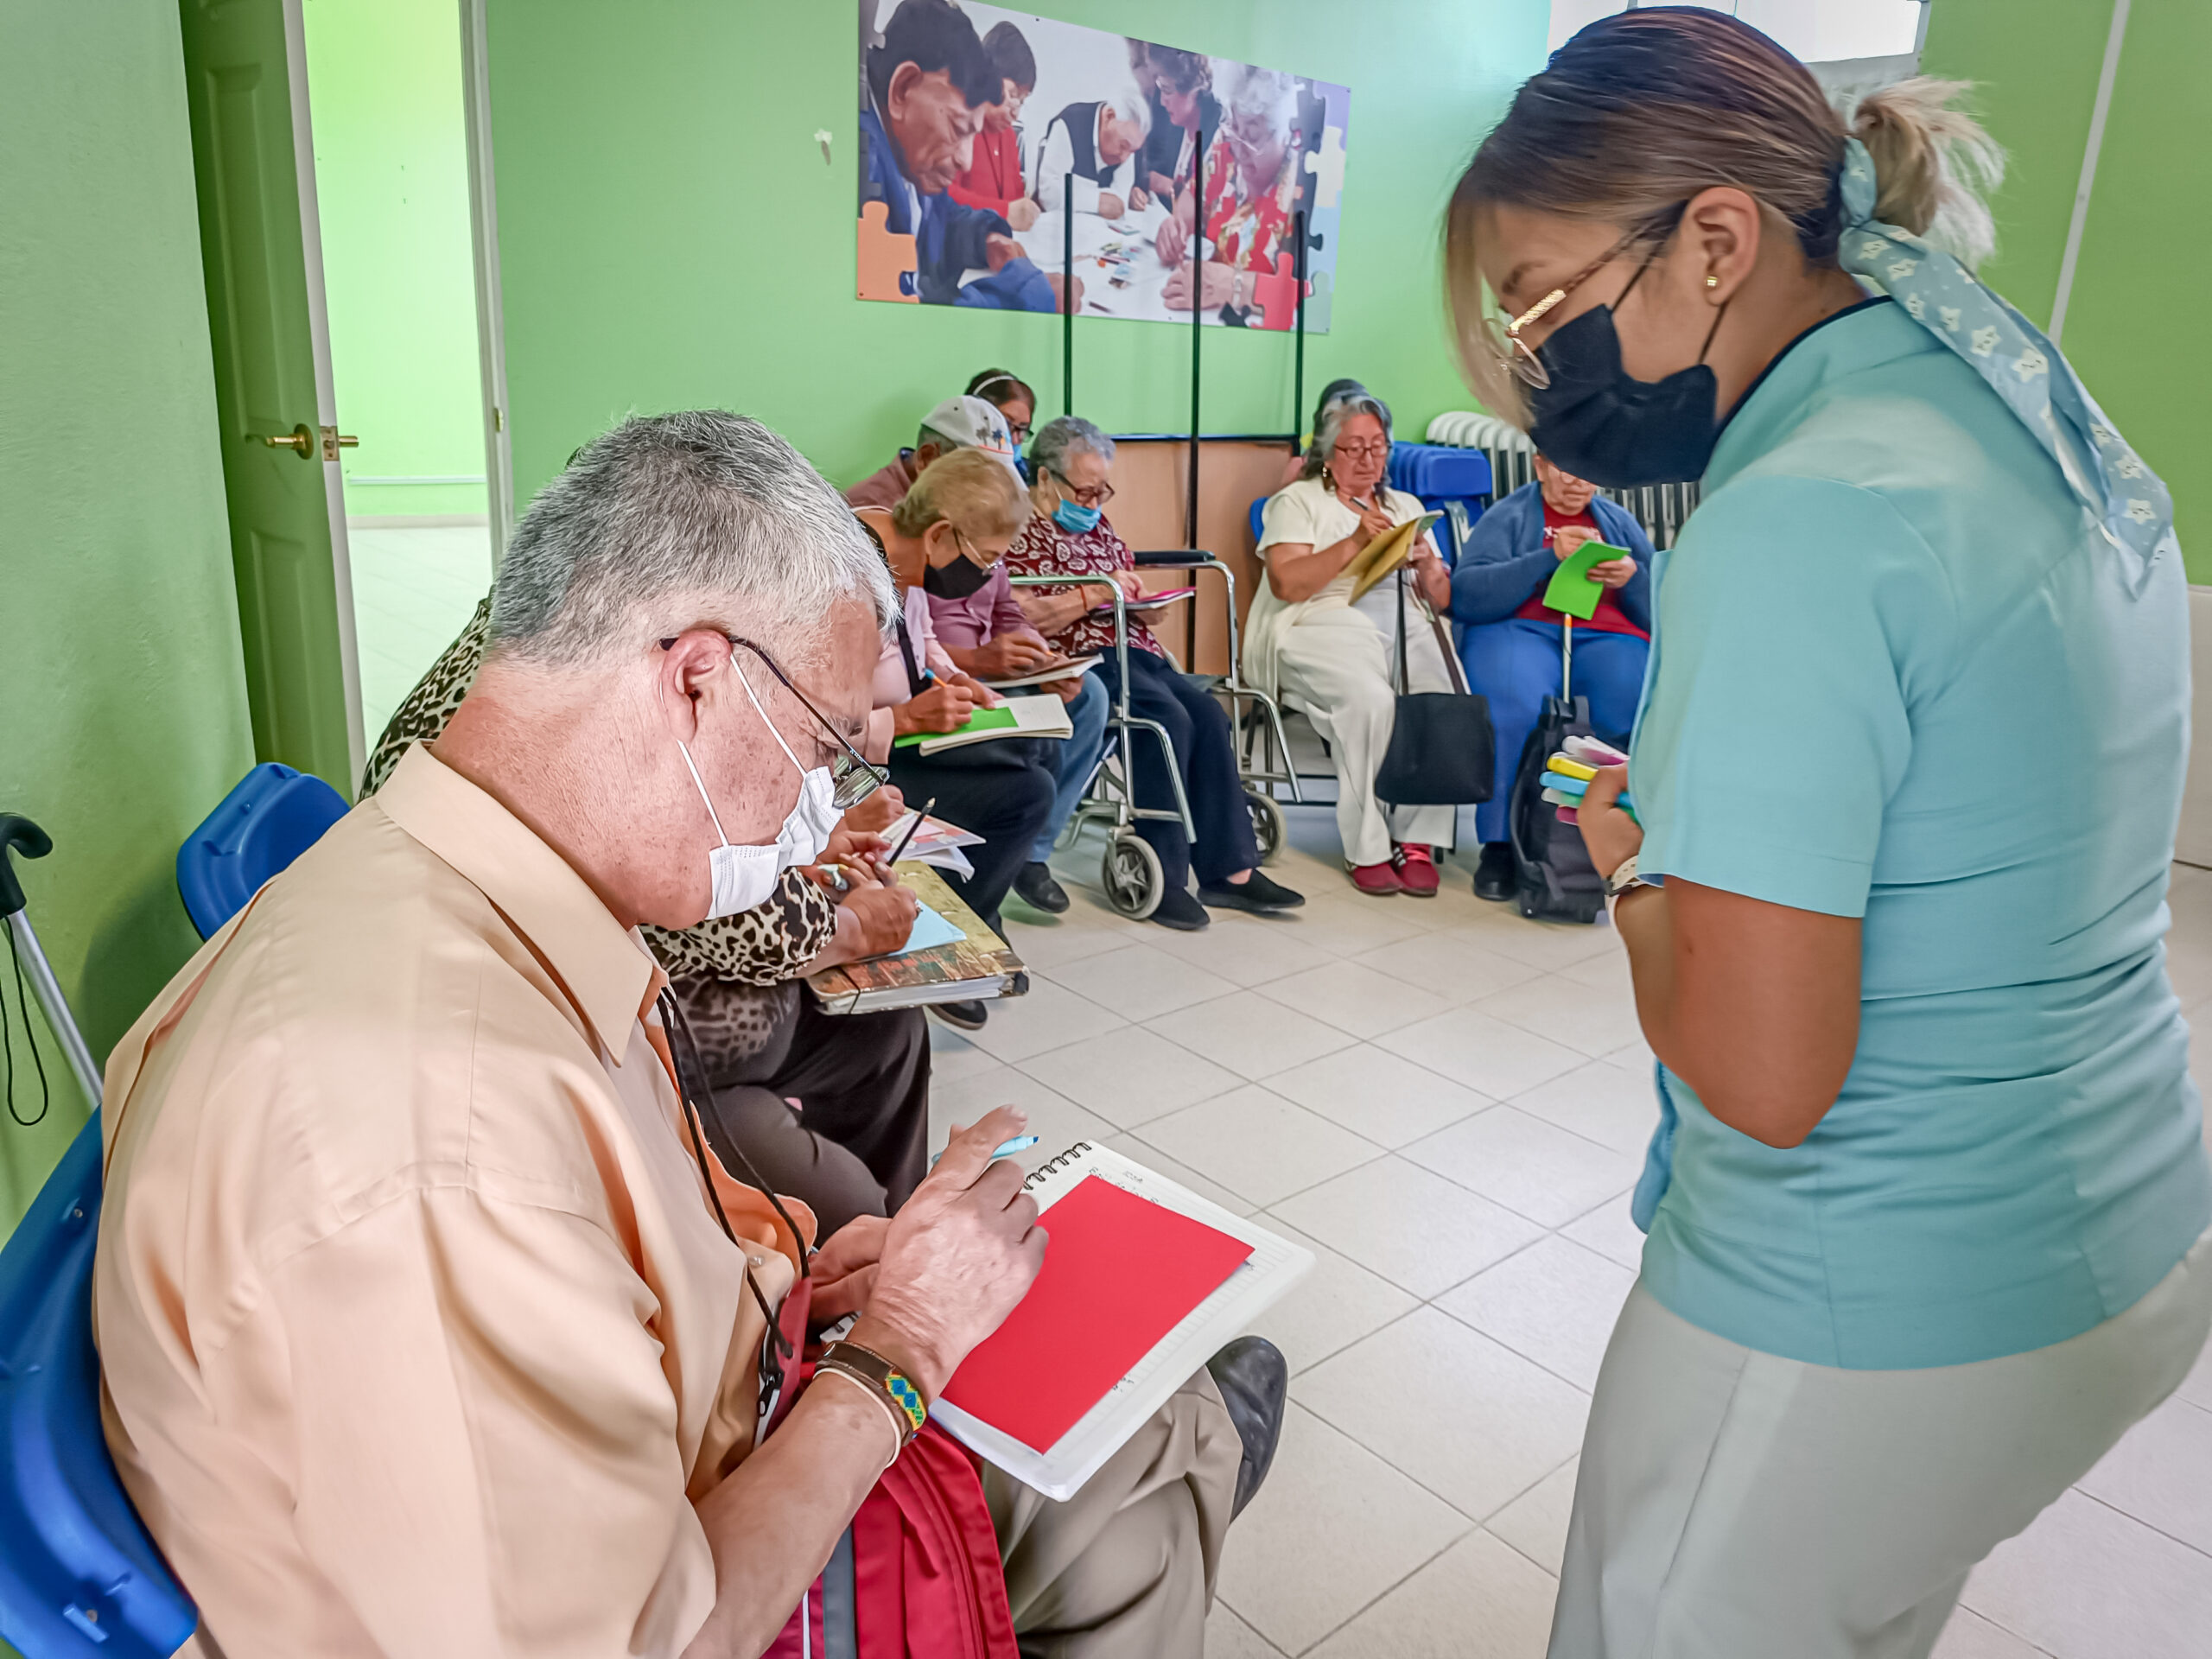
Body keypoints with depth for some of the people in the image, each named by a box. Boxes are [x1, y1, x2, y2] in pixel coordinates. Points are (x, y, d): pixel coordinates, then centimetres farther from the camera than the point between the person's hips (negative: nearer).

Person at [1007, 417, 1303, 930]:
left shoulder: (1096, 524, 24)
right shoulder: (1018, 531, -2)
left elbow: (1133, 590, 31)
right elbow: (1023, 617, -16)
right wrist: (1095, 593, -14)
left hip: (1133, 648, 8)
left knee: (1208, 715, -16)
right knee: (1169, 717, -29)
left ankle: (1230, 869, -15)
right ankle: (1161, 879, -23)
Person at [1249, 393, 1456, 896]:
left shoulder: (1406, 507, 28)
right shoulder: (1297, 502, 14)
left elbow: (1442, 599, 21)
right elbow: (1287, 583, -5)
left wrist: (1426, 563, 0)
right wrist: (1354, 543, -11)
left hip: (1405, 624, 4)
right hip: (1323, 623, -4)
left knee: (1437, 698, -30)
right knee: (1371, 698, -36)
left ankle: (1418, 841, -24)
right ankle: (1367, 849, -26)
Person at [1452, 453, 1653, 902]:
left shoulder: (1620, 523, 23)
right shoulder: (1508, 518, 13)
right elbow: (1464, 598, -6)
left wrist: (1634, 579, -6)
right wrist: (1549, 558, -12)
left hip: (1608, 638, 3)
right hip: (1520, 631, -2)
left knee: (1636, 708, -32)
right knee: (1514, 707, -37)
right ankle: (1501, 844, -22)